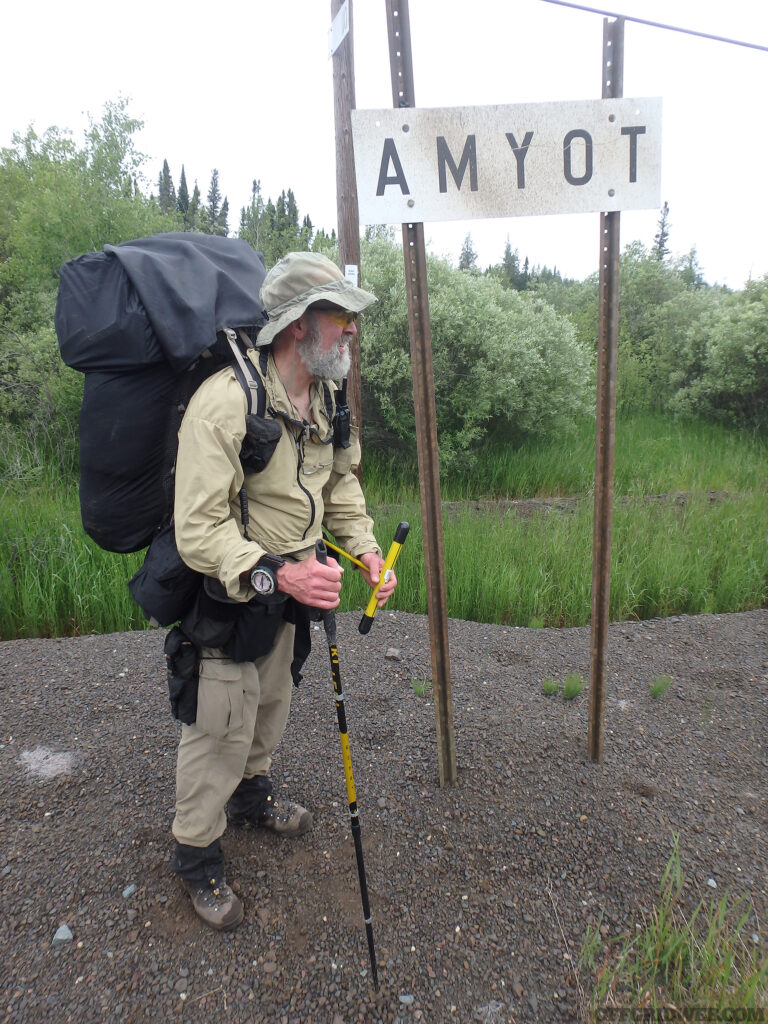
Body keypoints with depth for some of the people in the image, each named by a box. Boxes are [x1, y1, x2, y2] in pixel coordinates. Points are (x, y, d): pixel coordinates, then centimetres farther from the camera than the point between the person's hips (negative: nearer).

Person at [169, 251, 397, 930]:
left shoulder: (327, 394, -2)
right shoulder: (224, 402, -29)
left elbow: (341, 478, 11)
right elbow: (199, 529, -30)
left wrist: (363, 547, -3)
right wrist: (275, 575, -43)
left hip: (291, 581, 8)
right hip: (227, 589, -7)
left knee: (272, 701, 25)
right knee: (221, 725, 4)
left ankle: (251, 796, 53)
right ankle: (196, 853, 31)